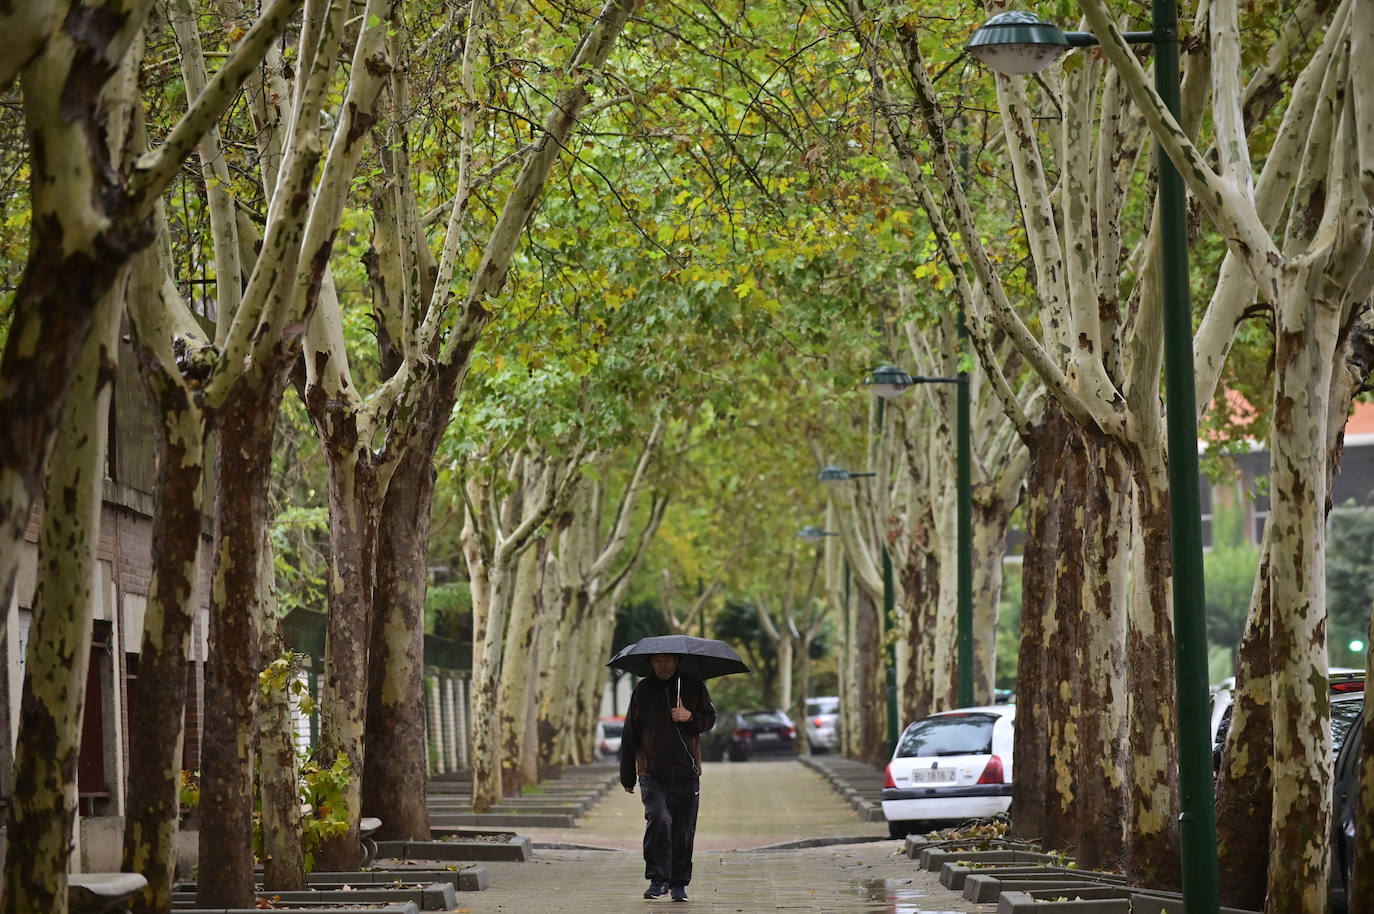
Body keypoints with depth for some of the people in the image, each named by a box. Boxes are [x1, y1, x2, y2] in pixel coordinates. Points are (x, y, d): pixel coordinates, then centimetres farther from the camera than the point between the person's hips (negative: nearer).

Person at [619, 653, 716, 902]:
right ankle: (657, 879, -12)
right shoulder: (643, 690, 5)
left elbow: (709, 719, 11)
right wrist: (627, 776, 9)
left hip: (687, 774, 1)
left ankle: (679, 884, 17)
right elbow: (630, 734, 9)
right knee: (659, 820, -20)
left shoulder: (694, 687, 6)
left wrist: (690, 717, -13)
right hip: (653, 775, -1)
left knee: (684, 831, 3)